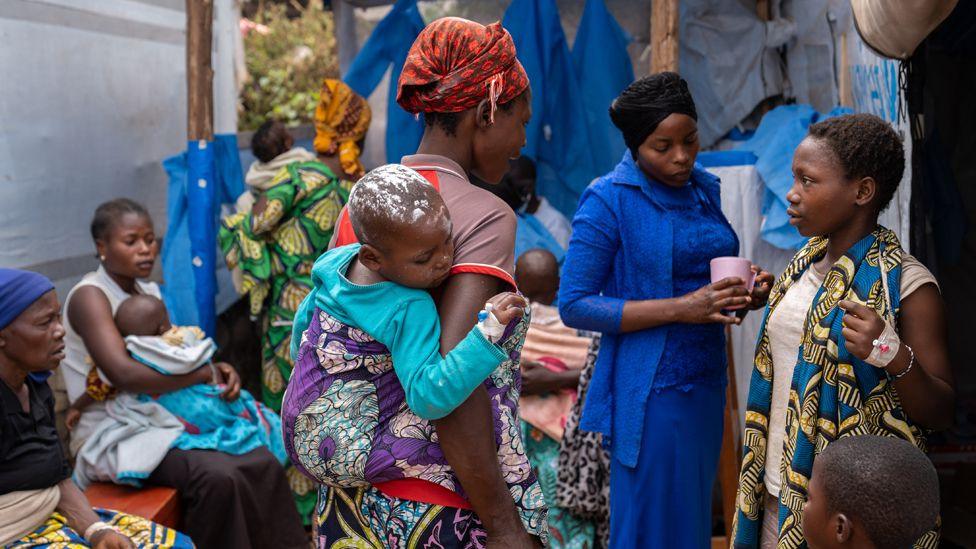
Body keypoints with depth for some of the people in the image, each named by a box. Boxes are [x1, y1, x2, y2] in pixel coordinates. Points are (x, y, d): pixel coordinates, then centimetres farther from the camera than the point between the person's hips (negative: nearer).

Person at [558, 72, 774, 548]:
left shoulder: (704, 188, 8)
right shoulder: (609, 200, -12)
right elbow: (574, 306, -15)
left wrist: (745, 291, -3)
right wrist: (680, 308, -21)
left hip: (706, 382, 7)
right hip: (649, 391, -6)